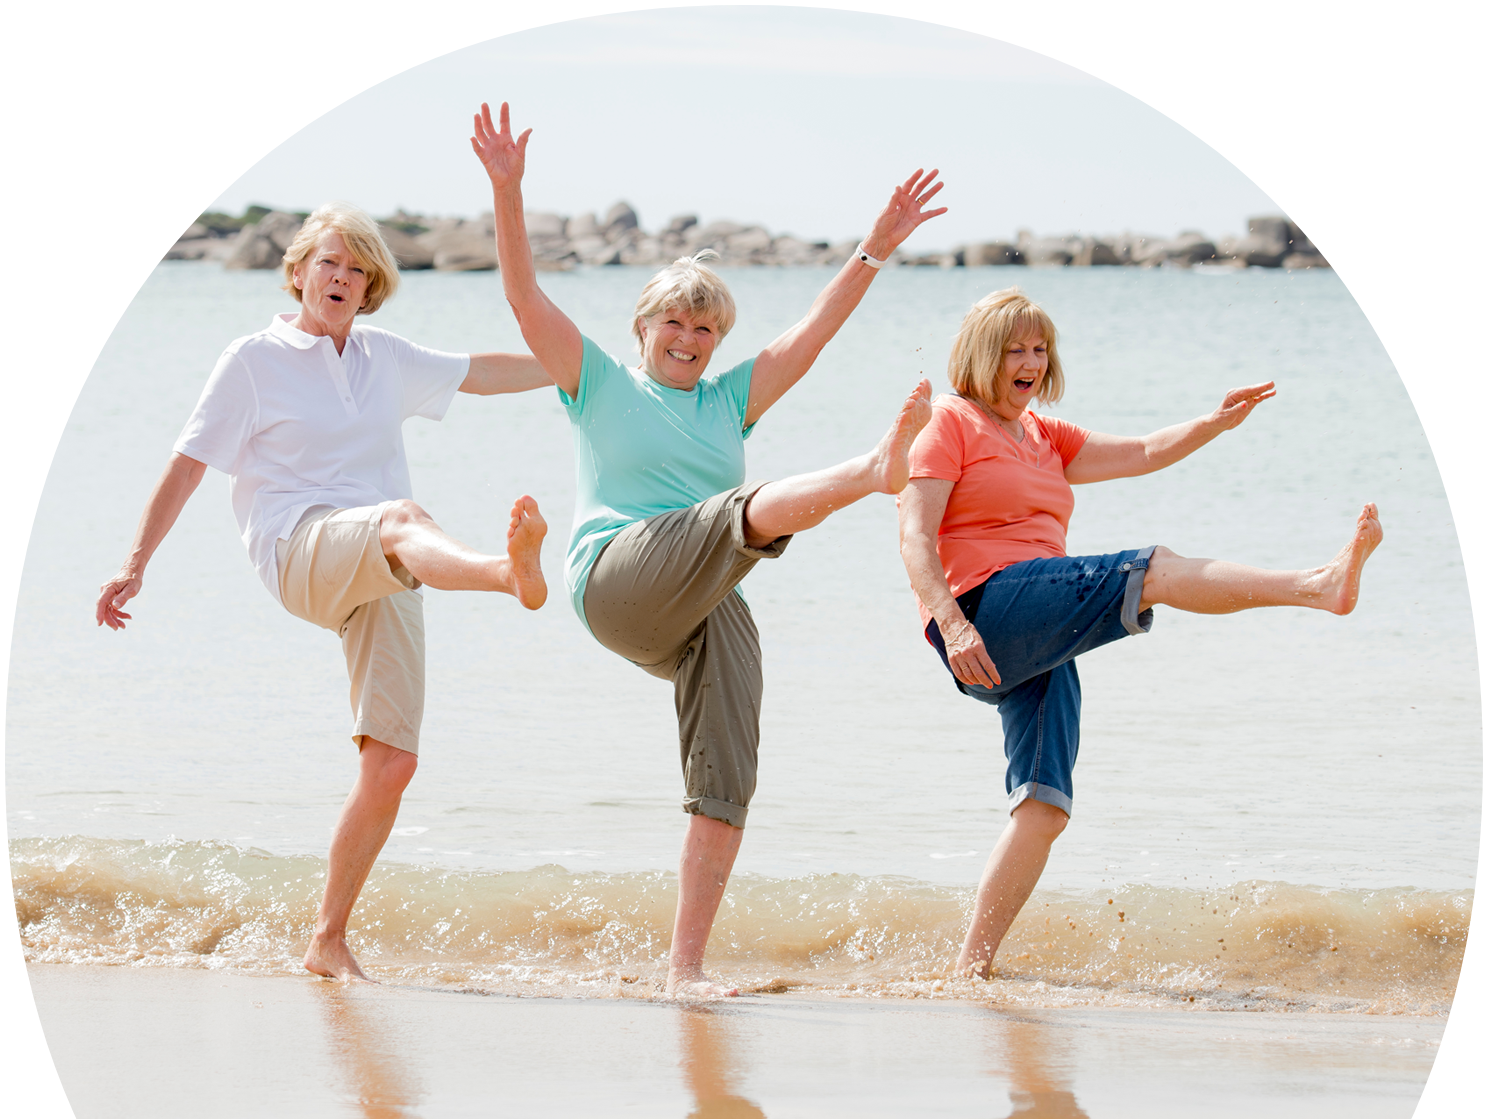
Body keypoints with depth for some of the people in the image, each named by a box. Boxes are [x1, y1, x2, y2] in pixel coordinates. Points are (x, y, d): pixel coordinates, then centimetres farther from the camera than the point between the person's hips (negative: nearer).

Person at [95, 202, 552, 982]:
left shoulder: (384, 359, 21)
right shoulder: (254, 360, 7)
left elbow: (480, 373, 31)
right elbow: (187, 465, 7)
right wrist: (136, 563, 2)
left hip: (384, 575, 6)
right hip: (299, 551, -6)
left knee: (392, 760, -6)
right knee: (402, 516, -41)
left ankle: (328, 940, 5)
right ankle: (513, 574, -77)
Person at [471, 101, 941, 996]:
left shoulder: (730, 400, 25)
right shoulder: (599, 382, 15)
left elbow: (816, 329, 21)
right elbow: (525, 294, 6)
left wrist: (877, 249, 13)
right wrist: (508, 190, -5)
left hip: (708, 612, 5)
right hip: (619, 580, -5)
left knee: (726, 788, -9)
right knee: (743, 511, -32)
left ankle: (687, 966, -7)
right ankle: (876, 470, -60)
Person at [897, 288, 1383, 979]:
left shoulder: (1046, 438, 27)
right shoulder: (948, 422, 3)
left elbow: (1142, 455, 20)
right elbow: (915, 538, -8)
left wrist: (1216, 424, 2)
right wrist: (951, 623, -21)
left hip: (1038, 649, 8)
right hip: (987, 607, -8)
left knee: (1045, 805, -2)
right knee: (1150, 571, -21)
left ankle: (973, 967, -4)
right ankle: (1318, 586, -27)